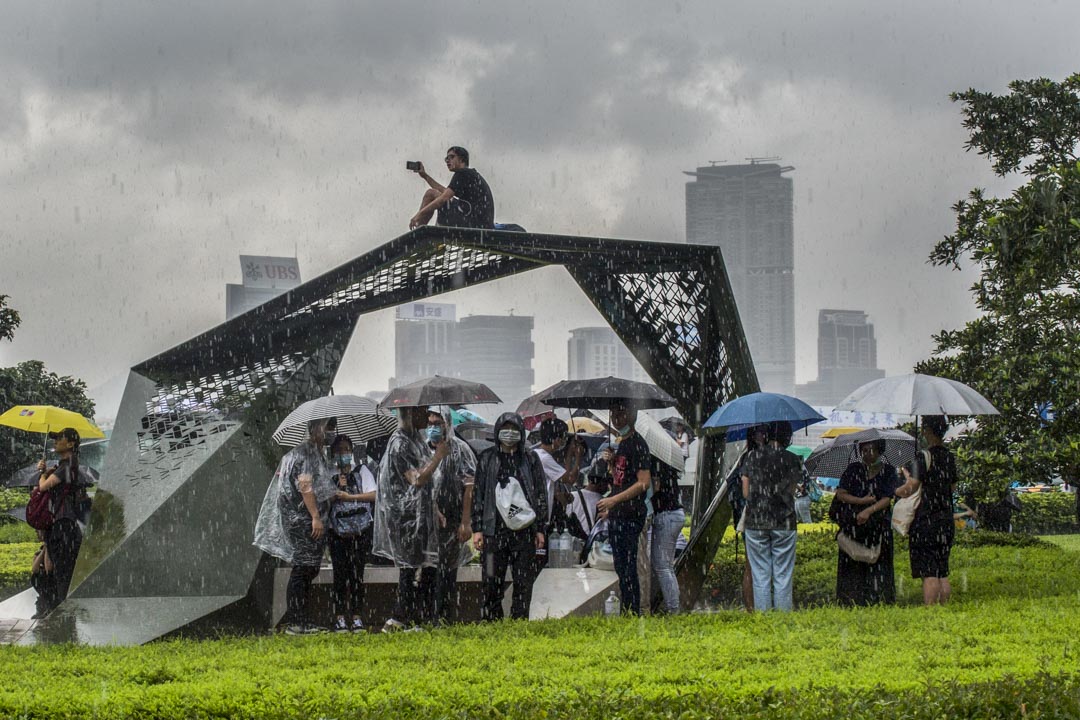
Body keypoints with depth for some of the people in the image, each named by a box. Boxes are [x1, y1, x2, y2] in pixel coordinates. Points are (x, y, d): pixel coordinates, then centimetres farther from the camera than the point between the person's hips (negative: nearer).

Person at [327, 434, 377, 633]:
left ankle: (356, 616, 3)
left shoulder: (361, 471, 7)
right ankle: (340, 617, 1)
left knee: (357, 573, -1)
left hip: (361, 529, 0)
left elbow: (373, 495, -4)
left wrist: (349, 496, -10)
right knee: (340, 573, -2)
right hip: (338, 531, 0)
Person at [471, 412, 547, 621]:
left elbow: (541, 495, 9)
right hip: (494, 530, 0)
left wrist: (539, 529, 4)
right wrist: (477, 529, 2)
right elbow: (478, 495, 9)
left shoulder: (530, 459, 9)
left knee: (523, 583, 1)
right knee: (492, 583, 0)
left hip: (524, 531, 0)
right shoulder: (487, 459, 9)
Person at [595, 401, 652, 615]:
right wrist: (611, 463, 8)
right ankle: (627, 613, 17)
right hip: (617, 515, 10)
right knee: (620, 567, 12)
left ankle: (634, 613, -6)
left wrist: (614, 500, -22)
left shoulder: (637, 444, -12)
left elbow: (644, 483, -19)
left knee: (628, 569, -9)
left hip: (631, 516, -10)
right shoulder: (622, 443, 17)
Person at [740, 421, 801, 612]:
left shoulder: (753, 456, 1)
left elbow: (745, 493, 3)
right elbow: (792, 492, 2)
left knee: (760, 576, 5)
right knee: (783, 575, 5)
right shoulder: (793, 460, -2)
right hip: (784, 523, -1)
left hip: (755, 523, 1)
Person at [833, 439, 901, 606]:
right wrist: (862, 501, -10)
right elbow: (840, 494, 2)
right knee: (852, 566, -1)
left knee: (877, 565, -4)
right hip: (852, 527, 1)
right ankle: (851, 603, 2)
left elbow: (887, 499, -5)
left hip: (879, 528, -1)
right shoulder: (853, 470, 8)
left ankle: (878, 602, -2)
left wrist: (869, 510, -19)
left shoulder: (888, 472, 4)